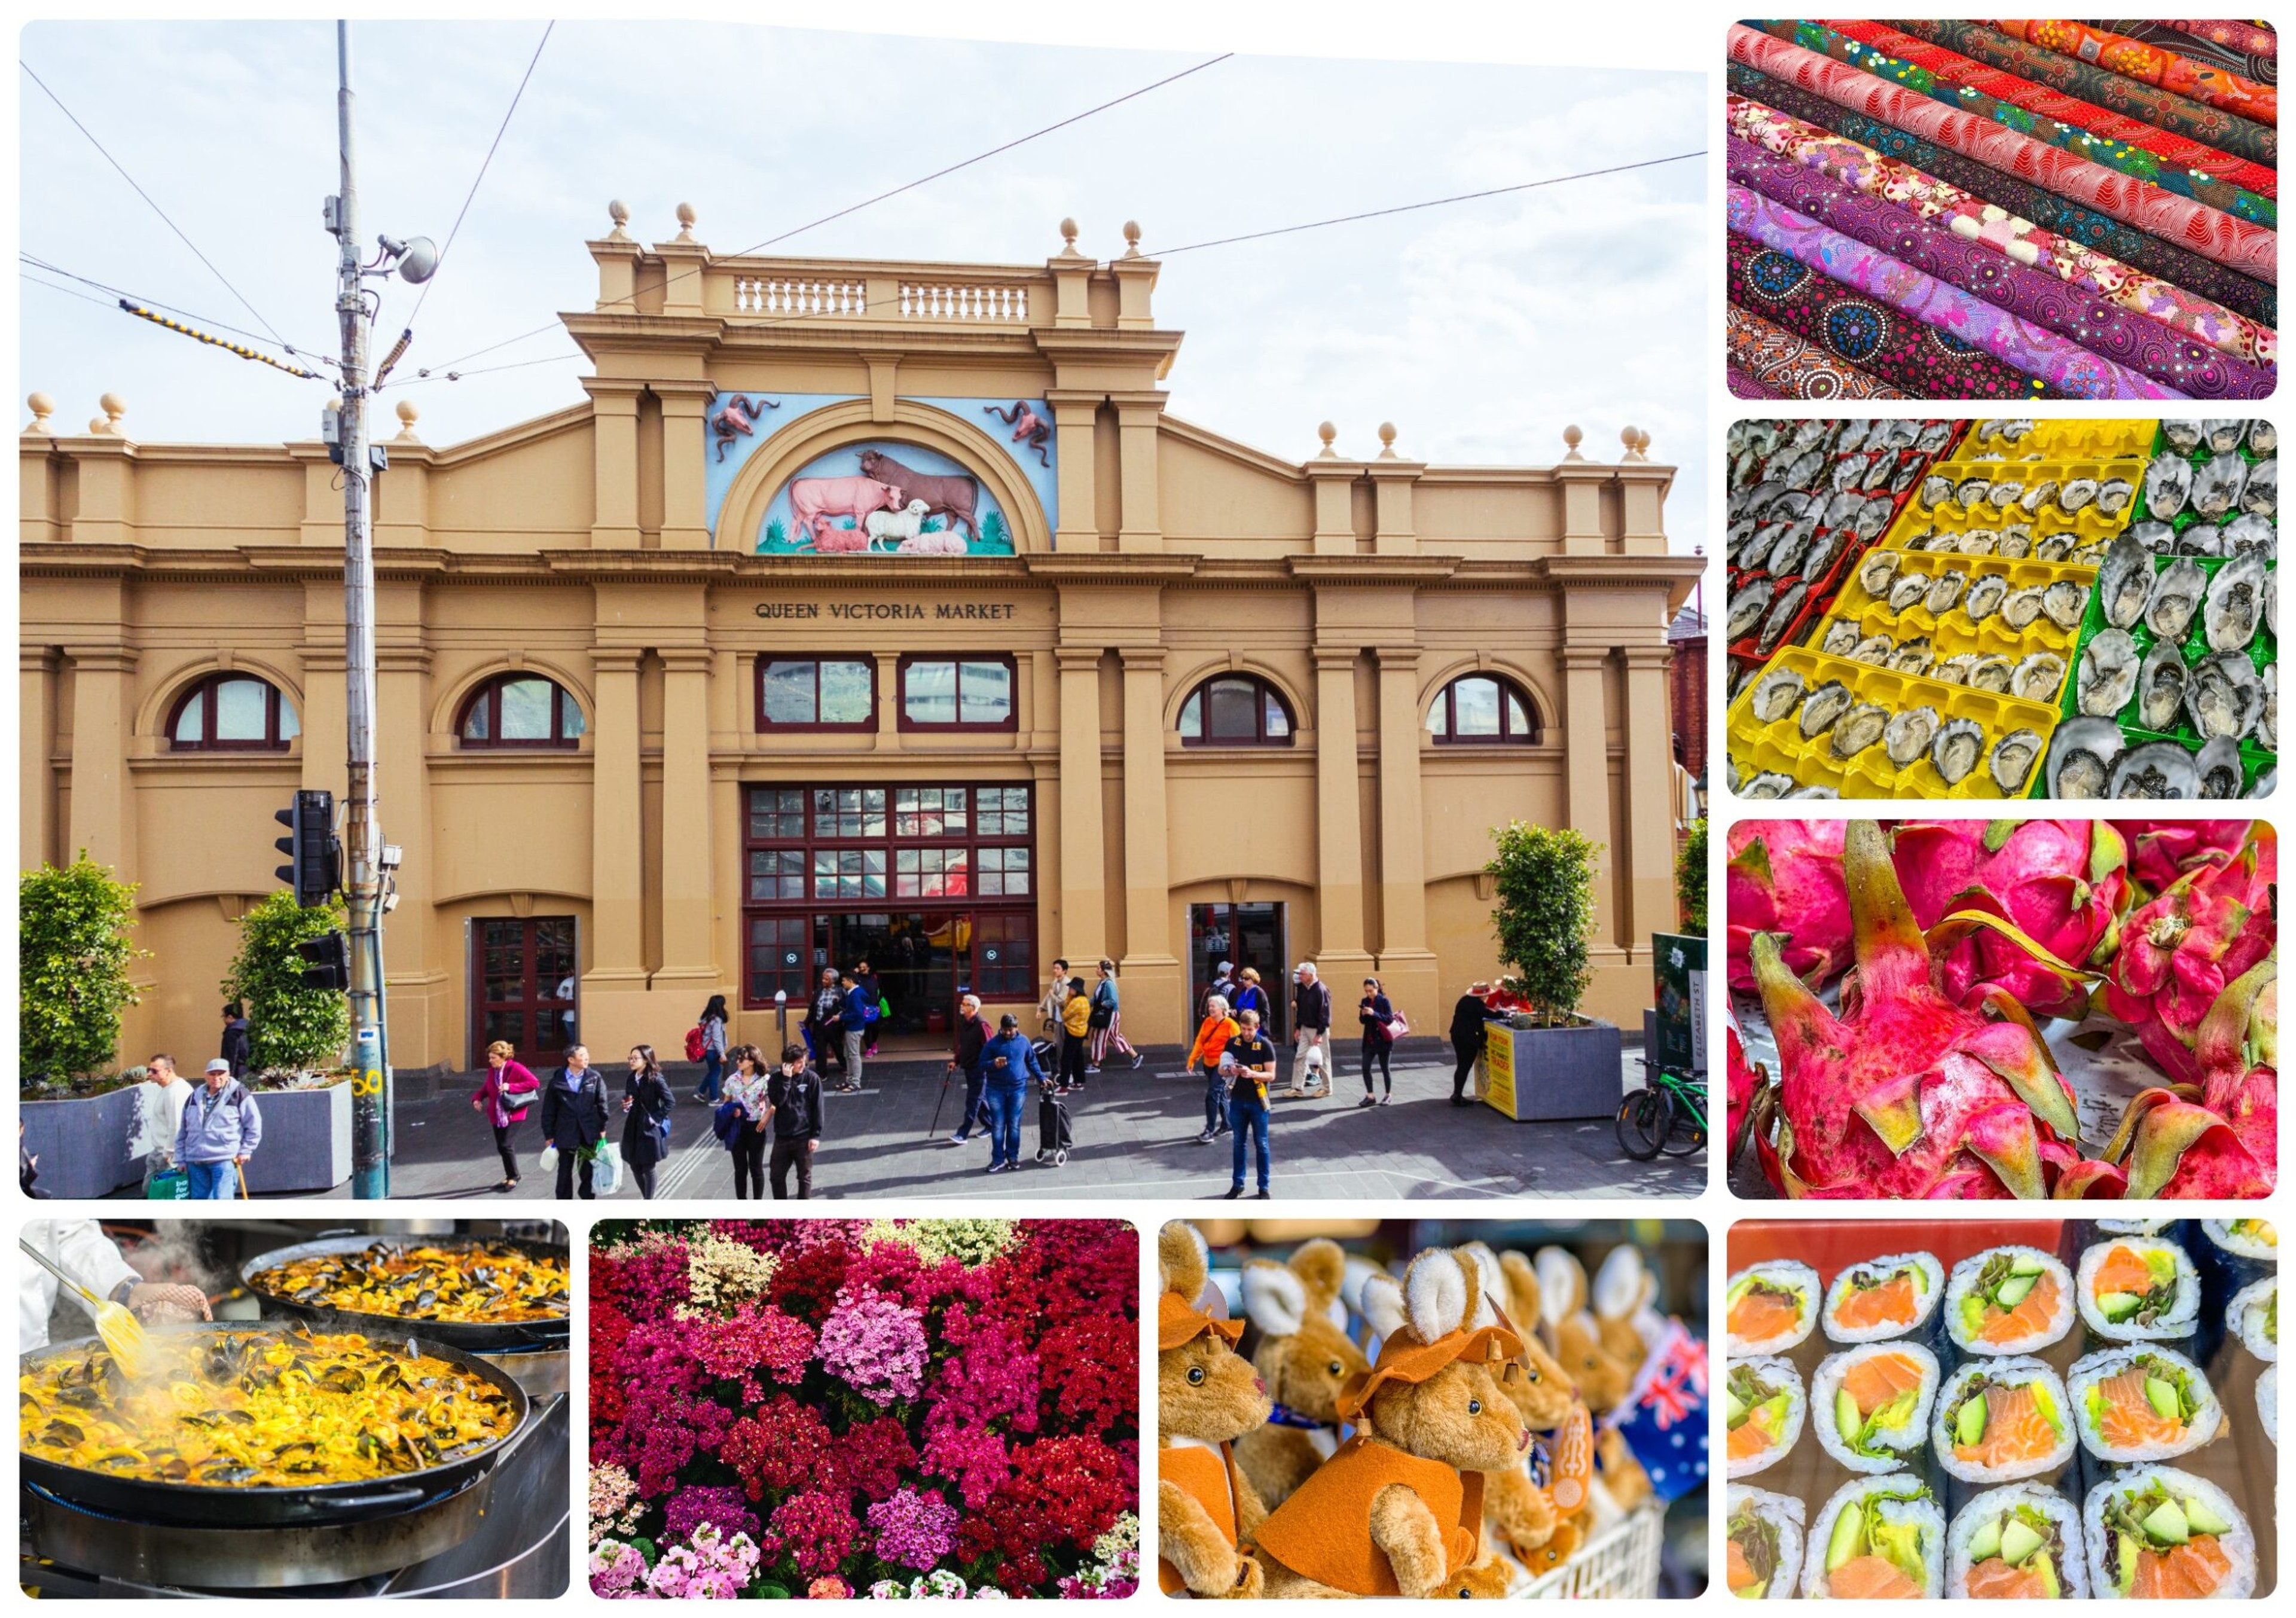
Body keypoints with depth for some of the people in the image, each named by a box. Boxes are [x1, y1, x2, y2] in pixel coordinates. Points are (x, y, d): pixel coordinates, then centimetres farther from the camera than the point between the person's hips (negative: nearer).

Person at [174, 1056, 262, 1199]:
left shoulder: (238, 1095, -3)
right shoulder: (195, 1097, 12)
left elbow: (254, 1125, 0)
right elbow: (182, 1132, 18)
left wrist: (245, 1151, -3)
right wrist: (181, 1159, 14)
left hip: (224, 1161, -5)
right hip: (196, 1162, 5)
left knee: (222, 1203, -10)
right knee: (199, 1203, 11)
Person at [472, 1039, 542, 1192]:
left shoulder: (516, 1068, -13)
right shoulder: (492, 1070, 7)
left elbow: (535, 1083, -19)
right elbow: (486, 1087, 21)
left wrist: (511, 1087, -24)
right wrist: (477, 1099, 1)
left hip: (513, 1114, -7)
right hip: (497, 1115, 7)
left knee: (506, 1145, -13)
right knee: (501, 1147, 10)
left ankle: (513, 1178, 3)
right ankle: (510, 1177, 25)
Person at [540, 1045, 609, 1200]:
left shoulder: (594, 1078, -3)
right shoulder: (557, 1081, -6)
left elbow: (601, 1104, 1)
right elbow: (549, 1110, 0)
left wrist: (602, 1128, 0)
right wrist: (549, 1135, 0)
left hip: (589, 1134, 0)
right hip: (566, 1133, 0)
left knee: (588, 1170, 9)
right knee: (565, 1172, 11)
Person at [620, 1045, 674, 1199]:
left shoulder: (655, 1080, -13)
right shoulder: (631, 1079, 7)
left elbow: (671, 1102, -12)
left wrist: (655, 1118, -14)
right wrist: (625, 1106, -4)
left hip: (649, 1130, -6)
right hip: (633, 1129, 6)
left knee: (648, 1168, 1)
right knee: (635, 1167, 10)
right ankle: (648, 1200, 27)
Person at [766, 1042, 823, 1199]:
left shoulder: (811, 1078, -7)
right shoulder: (776, 1078, -2)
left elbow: (817, 1108, -6)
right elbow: (776, 1101, -17)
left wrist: (816, 1135, -9)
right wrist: (786, 1079, -21)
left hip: (804, 1137, -2)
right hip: (782, 1137, 2)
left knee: (805, 1177, 9)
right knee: (777, 1176, 10)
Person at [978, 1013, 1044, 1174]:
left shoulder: (1023, 1042, 3)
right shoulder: (992, 1044, -3)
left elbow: (1032, 1062, 15)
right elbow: (982, 1065, -1)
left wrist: (1041, 1079, 12)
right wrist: (994, 1064, -21)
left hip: (1018, 1089, 1)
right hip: (996, 1090, -1)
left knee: (1014, 1125, 6)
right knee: (998, 1126, 1)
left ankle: (1013, 1157, 17)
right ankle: (998, 1160, 9)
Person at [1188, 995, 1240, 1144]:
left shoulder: (1230, 1024, -12)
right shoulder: (1207, 1022, 6)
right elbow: (1200, 1041, 9)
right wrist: (1192, 1059, 4)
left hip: (1222, 1065, -6)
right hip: (1208, 1064, 6)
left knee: (1212, 1095, -13)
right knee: (1220, 1094, 18)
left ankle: (1209, 1131, -8)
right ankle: (1226, 1125, 33)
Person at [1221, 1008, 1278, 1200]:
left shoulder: (1265, 1045, -10)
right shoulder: (1232, 1043, -1)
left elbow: (1271, 1075, -11)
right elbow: (1221, 1069, 6)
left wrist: (1252, 1074, -27)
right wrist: (1230, 1070, -17)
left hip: (1258, 1102, -3)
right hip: (1237, 1101, 3)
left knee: (1261, 1144, 5)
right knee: (1239, 1143, 12)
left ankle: (1264, 1188, 14)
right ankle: (1237, 1184, 22)